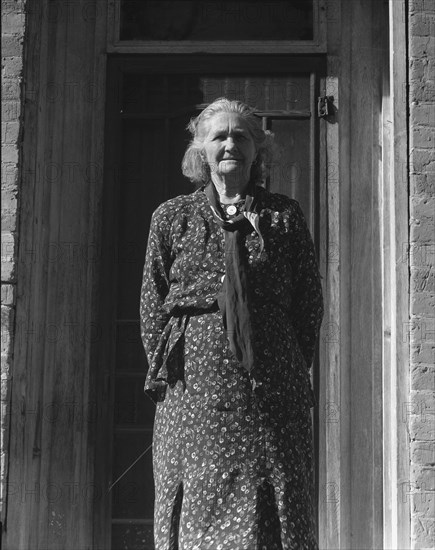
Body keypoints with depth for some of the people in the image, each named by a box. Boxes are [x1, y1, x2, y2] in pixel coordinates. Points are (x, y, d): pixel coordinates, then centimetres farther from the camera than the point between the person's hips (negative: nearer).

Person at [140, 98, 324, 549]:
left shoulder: (284, 215, 9)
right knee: (194, 505, 2)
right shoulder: (172, 217, 10)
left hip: (271, 390, 0)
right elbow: (152, 306, 9)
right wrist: (164, 370, 1)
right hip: (192, 389, 0)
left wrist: (292, 368, 2)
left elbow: (310, 300, 8)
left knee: (273, 507, 1)